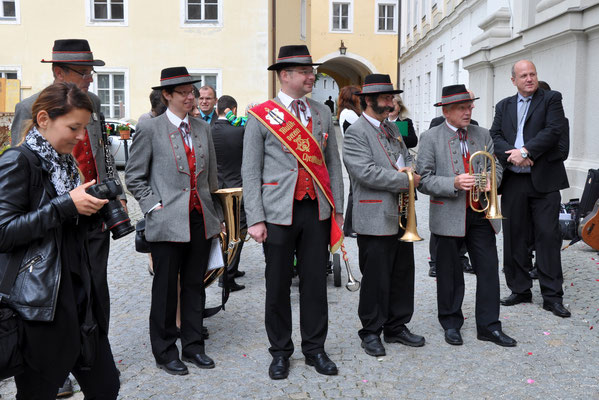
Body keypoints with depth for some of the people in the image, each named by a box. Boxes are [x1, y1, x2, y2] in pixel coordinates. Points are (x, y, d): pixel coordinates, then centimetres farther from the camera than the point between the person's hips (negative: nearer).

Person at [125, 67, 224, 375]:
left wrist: (216, 215, 13)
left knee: (195, 285, 12)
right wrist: (154, 206, -9)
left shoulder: (203, 129, 11)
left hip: (201, 220, 5)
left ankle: (193, 346, 26)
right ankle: (165, 352, 22)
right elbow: (134, 176, -1)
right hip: (168, 222, -4)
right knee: (166, 288, 6)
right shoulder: (150, 129, -3)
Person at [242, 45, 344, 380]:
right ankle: (280, 351, 24)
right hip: (279, 212, -3)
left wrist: (338, 210, 8)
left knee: (316, 281, 9)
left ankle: (315, 348, 25)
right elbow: (251, 172, -2)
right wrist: (256, 219, -8)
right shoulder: (261, 116, -1)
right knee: (278, 285, 7)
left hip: (318, 211, 3)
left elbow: (333, 163, 12)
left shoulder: (323, 113, 11)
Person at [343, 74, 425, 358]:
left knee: (402, 274, 14)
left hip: (401, 217, 8)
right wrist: (404, 180, -15)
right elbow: (366, 172, -21)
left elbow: (406, 158, 22)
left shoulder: (392, 128, 17)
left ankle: (396, 327, 28)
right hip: (376, 219, -8)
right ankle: (371, 332, 18)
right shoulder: (355, 133, -10)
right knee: (376, 278, 1)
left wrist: (409, 169, -3)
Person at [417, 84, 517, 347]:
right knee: (450, 273, 9)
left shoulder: (482, 135, 10)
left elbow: (496, 166, 16)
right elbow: (423, 179, -10)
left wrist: (490, 180, -7)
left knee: (489, 268, 5)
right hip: (448, 215, -4)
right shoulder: (430, 138, -5)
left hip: (480, 213, 4)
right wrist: (454, 183, -23)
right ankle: (451, 323, 26)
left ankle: (488, 325, 18)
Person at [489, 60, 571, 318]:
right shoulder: (503, 106, 15)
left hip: (544, 180, -3)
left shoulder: (551, 99, 5)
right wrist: (512, 155, -14)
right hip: (513, 181, 4)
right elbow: (494, 136, 3)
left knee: (548, 236, -2)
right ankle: (520, 290, 20)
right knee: (514, 236, 7)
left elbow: (554, 130, -9)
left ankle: (552, 296, 7)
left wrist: (526, 151, -17)